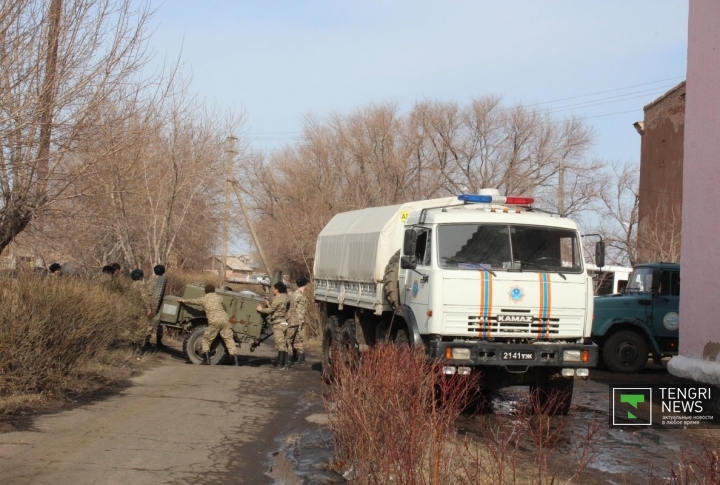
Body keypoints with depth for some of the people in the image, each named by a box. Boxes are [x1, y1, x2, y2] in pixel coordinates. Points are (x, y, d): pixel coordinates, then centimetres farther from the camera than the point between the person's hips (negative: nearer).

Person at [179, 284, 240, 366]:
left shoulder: (203, 299, 13)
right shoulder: (219, 297, 16)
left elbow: (192, 301, 31)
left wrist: (183, 301, 50)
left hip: (214, 322, -2)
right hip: (225, 319, 2)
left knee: (205, 340, 12)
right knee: (229, 339, 4)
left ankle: (207, 360, 2)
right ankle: (236, 361, -4)